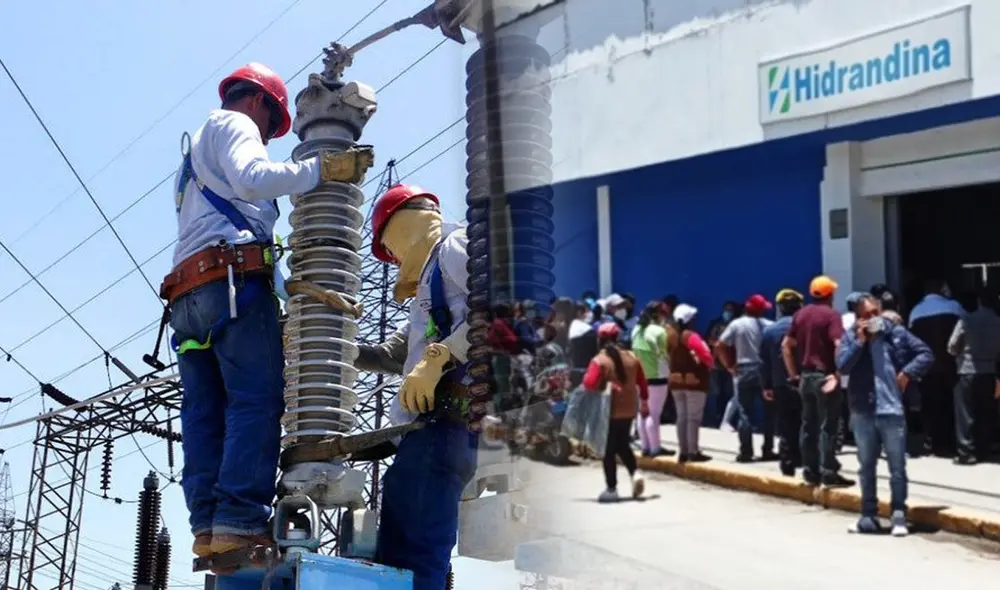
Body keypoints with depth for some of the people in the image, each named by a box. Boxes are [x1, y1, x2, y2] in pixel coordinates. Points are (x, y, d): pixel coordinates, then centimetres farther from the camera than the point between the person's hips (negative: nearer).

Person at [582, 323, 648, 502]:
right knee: (622, 445, 23)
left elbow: (590, 384, -24)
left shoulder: (599, 360, -13)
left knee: (608, 449, 4)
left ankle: (611, 489, 5)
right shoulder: (631, 358, 4)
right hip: (629, 409, 5)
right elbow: (642, 382, 11)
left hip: (609, 410, -5)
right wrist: (644, 401, 23)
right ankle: (635, 473, 4)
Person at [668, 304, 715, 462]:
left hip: (676, 380, 7)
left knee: (681, 416, 11)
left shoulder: (671, 335, 2)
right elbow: (705, 355, -19)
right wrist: (711, 365, -1)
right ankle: (694, 452, -2)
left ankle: (683, 451, 14)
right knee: (694, 417, -2)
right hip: (694, 381, -7)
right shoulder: (691, 336, -18)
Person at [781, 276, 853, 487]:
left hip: (806, 376, 6)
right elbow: (839, 346, -22)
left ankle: (810, 471, 14)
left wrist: (794, 374, 14)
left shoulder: (800, 314, 10)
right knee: (828, 425, -2)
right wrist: (838, 373, -16)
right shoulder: (831, 315, -9)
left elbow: (786, 346, 12)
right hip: (825, 377, -6)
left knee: (809, 424, 11)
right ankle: (829, 472, -3)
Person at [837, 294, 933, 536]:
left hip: (892, 410, -2)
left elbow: (926, 354, 4)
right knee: (866, 466, 12)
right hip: (863, 412, 2)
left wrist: (908, 372, -9)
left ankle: (899, 515, 9)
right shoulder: (850, 337, 3)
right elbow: (842, 366, -10)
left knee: (897, 466, 1)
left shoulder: (896, 333, 1)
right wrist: (860, 341, -15)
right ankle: (869, 515, 21)